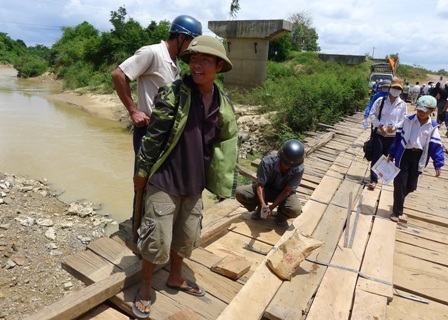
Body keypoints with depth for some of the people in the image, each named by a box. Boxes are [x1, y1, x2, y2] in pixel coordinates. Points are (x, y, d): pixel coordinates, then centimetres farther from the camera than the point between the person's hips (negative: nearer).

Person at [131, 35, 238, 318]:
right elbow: (153, 136, -11)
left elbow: (224, 143, 9)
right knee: (157, 238, 2)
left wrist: (218, 179, 11)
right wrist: (142, 171, -6)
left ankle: (176, 278, 42)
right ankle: (145, 286, 28)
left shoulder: (224, 103, 1)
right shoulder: (173, 93, -15)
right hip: (165, 180, -5)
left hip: (194, 184, 5)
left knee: (186, 236, 18)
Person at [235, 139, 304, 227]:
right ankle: (260, 209, 6)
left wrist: (272, 207, -26)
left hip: (284, 193, 0)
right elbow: (260, 185, -22)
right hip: (267, 188, 1)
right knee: (240, 192, -23)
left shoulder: (299, 169, -29)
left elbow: (287, 191, -21)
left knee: (296, 210, -33)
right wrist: (263, 205, -36)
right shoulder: (267, 161, -31)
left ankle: (281, 217, 5)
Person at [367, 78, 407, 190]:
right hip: (379, 134, -2)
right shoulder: (380, 101, -3)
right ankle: (374, 180, 0)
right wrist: (380, 126, -17)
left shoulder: (402, 104, 2)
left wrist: (395, 127, -18)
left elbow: (403, 120, 3)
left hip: (393, 136, 2)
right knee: (376, 157, -4)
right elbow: (372, 115, -4)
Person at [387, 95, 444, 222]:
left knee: (411, 186, 9)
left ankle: (398, 201, 39)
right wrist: (391, 154, 4)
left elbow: (436, 146, 0)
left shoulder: (433, 127, 1)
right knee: (400, 184, -3)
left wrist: (438, 164, -7)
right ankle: (397, 211, 9)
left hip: (418, 158, 2)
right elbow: (398, 138, 2)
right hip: (404, 155, -2)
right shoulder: (408, 120, -2)